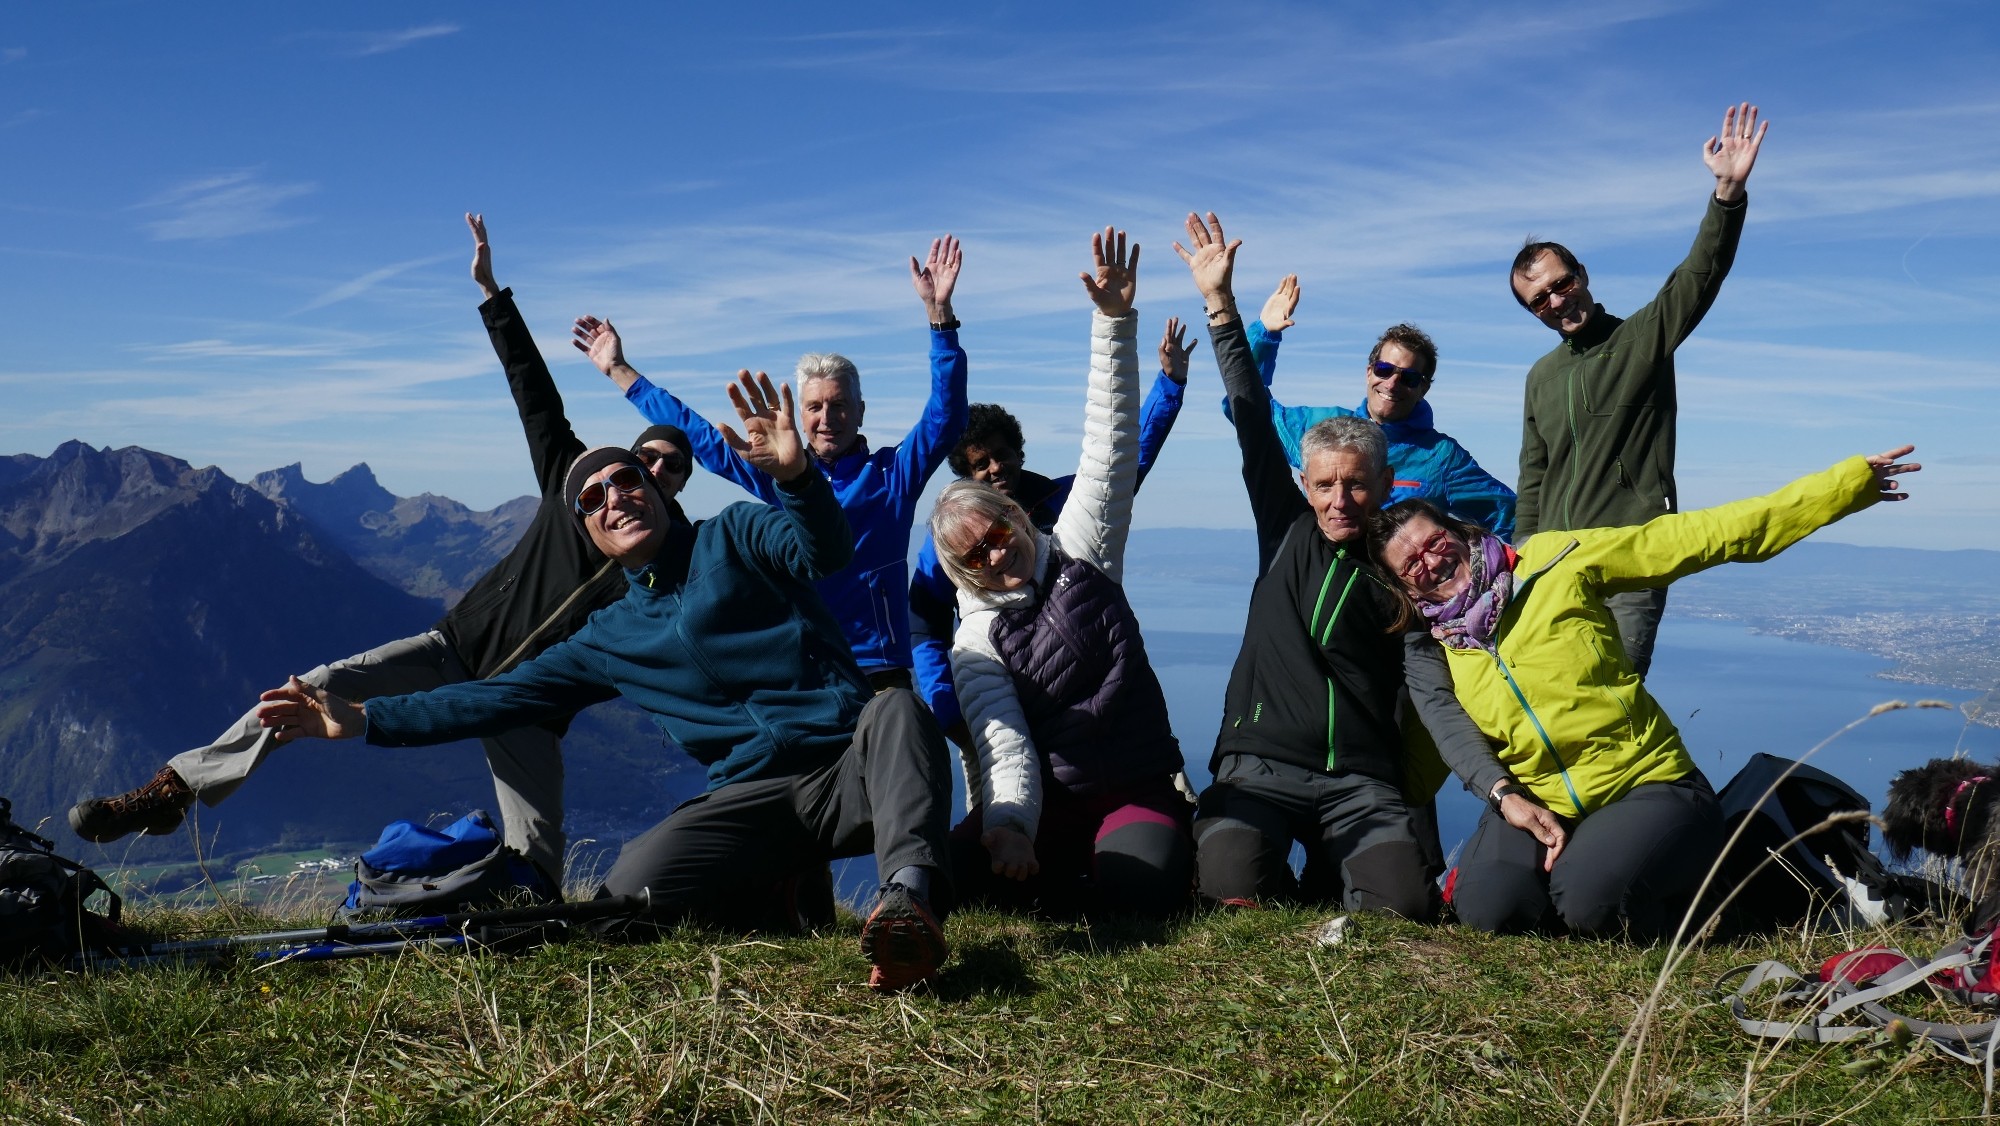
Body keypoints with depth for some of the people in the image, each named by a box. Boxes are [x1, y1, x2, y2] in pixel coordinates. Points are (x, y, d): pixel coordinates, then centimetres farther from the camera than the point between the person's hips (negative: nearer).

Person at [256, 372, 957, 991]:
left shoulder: (732, 535, 9)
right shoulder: (607, 639, 22)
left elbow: (827, 551, -11)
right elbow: (500, 697, 23)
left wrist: (795, 474, -33)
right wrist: (361, 720, 20)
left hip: (851, 765, -3)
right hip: (755, 795, 3)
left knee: (895, 709, -39)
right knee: (629, 891, -26)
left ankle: (908, 896, -56)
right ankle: (776, 896, -6)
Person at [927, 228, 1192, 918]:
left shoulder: (1080, 551, 6)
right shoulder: (975, 643, 3)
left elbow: (1110, 448, -2)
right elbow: (1003, 742, -13)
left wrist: (1115, 323, -11)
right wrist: (1009, 828, -33)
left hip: (1139, 790, 0)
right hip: (1044, 804, 0)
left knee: (1148, 888, -31)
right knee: (956, 868, -28)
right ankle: (1063, 882, -4)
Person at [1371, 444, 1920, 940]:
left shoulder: (1556, 560, -3)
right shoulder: (1429, 648, 5)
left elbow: (1704, 535, -4)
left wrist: (1849, 482, -6)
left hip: (1649, 787, -2)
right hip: (1536, 803, 3)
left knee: (1592, 904, -30)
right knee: (1487, 906, -26)